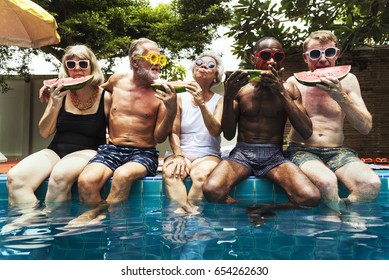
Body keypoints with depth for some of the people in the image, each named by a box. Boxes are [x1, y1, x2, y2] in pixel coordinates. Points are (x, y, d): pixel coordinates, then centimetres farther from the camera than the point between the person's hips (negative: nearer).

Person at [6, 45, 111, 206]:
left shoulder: (105, 97, -2)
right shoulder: (61, 93, 7)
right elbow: (44, 133, 7)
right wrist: (55, 106, -8)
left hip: (88, 152, -4)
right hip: (56, 150, 4)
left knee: (60, 174, -38)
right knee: (15, 178, -24)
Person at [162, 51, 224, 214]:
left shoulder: (219, 100, 7)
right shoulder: (180, 98, 10)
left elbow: (215, 131, -11)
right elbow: (174, 133, 3)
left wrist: (201, 103, -22)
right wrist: (179, 156, -15)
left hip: (208, 155, -1)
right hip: (180, 152, 1)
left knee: (200, 174, -34)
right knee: (170, 171, -32)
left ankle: (182, 212, -21)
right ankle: (189, 212, -31)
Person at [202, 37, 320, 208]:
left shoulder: (288, 90, 8)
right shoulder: (240, 89, 6)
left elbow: (307, 132, -5)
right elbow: (228, 135, 1)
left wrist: (282, 94, -13)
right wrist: (228, 97, -14)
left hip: (274, 156, 1)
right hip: (242, 153, -1)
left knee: (311, 197, -27)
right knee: (212, 191, -32)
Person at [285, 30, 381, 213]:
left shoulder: (347, 80, 7)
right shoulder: (295, 82, 5)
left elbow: (366, 128, -1)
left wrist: (341, 98, -16)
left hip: (337, 152, 2)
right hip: (302, 150, -2)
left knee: (371, 184, -28)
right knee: (326, 181, -35)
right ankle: (338, 215, -8)